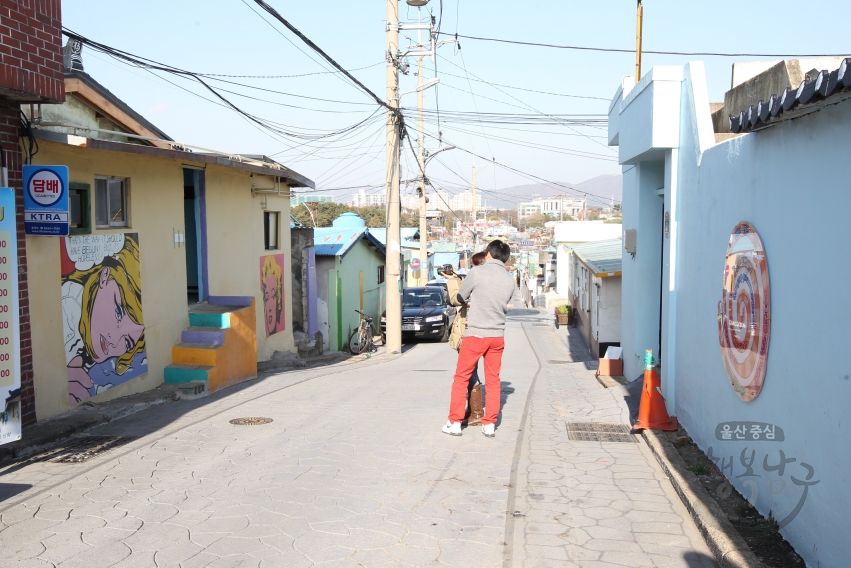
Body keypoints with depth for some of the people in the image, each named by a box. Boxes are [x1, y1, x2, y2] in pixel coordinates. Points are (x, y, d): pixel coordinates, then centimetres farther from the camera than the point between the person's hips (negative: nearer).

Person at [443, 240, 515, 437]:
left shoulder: (477, 272, -11)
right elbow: (505, 306, 12)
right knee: (493, 380, 12)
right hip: (497, 335, 4)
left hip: (476, 333, -4)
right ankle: (489, 424, 14)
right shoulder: (510, 279, 3)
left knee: (461, 377, 7)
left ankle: (455, 423, 9)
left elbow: (461, 297, 0)